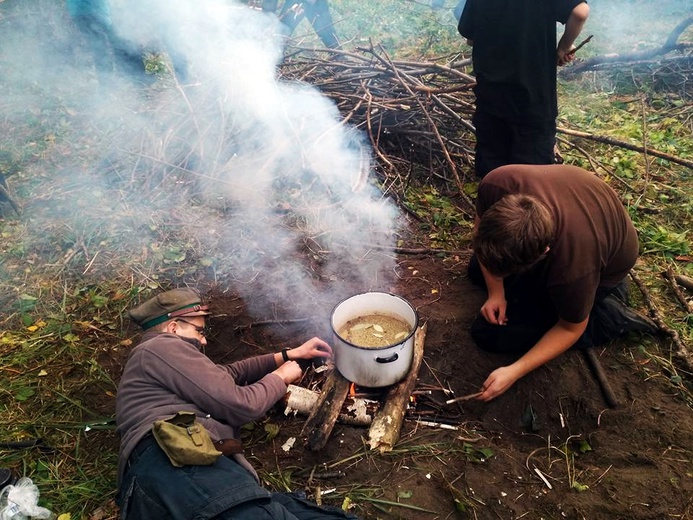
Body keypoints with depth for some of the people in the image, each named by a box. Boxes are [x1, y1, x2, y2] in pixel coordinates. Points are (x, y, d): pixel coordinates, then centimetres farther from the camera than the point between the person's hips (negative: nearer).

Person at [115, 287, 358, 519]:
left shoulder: (154, 358, 36)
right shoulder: (163, 346, 4)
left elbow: (230, 372, 41)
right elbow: (239, 405, -3)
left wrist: (289, 354, 40)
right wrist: (280, 376, 17)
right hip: (174, 464, -10)